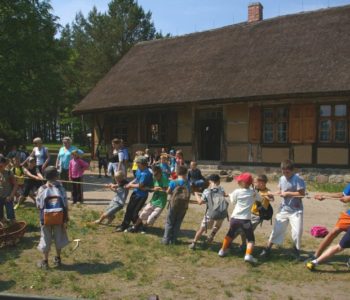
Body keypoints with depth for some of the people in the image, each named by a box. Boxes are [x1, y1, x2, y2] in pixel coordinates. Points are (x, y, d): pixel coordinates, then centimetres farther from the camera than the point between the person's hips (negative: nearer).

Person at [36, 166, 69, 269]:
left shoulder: (41, 189, -7)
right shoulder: (61, 188, -8)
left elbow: (38, 205, -3)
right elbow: (65, 206, -7)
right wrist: (66, 220, -1)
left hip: (46, 218, 0)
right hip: (59, 218, 0)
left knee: (46, 239, 12)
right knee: (59, 238, 17)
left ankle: (45, 261, 20)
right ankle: (57, 259, 28)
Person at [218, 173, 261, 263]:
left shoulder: (237, 192, -2)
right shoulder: (253, 192, 2)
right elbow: (260, 199, 18)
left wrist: (231, 195, 29)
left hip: (235, 218, 1)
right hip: (246, 219, -1)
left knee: (230, 234, 25)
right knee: (250, 238, 10)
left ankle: (223, 251, 34)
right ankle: (248, 255, -10)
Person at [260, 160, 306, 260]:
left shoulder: (298, 179, -15)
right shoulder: (282, 179, 5)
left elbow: (302, 193, -20)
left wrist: (288, 193, -19)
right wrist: (280, 193, -4)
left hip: (296, 210, -5)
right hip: (283, 209, 5)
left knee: (297, 232, -7)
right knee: (277, 229, 7)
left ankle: (296, 250, 17)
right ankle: (267, 249, 15)